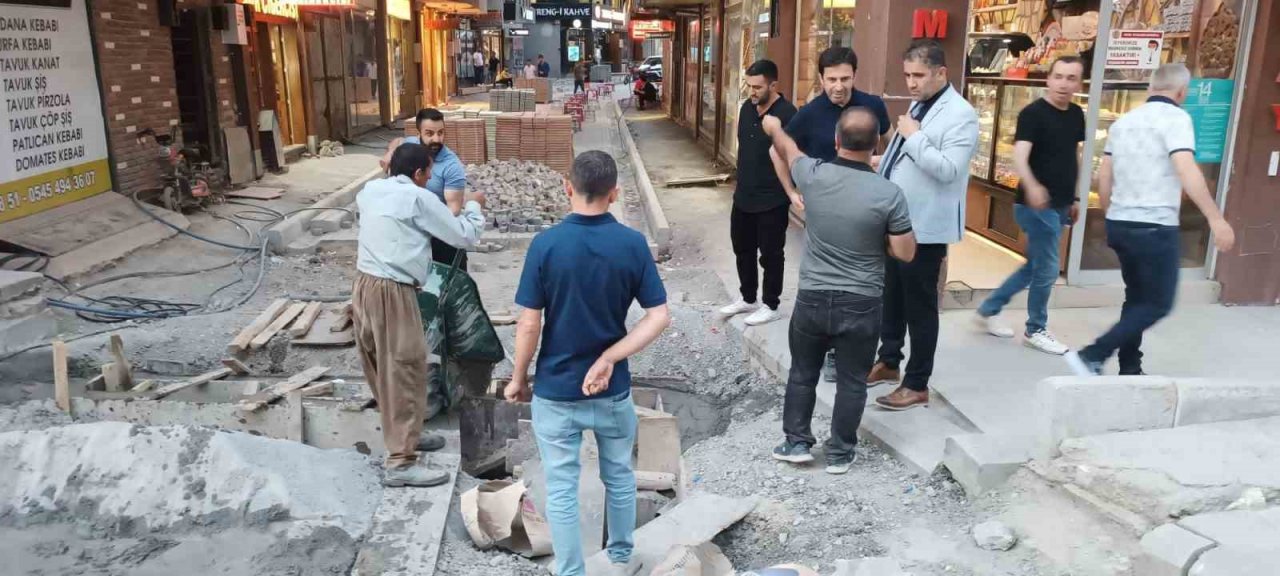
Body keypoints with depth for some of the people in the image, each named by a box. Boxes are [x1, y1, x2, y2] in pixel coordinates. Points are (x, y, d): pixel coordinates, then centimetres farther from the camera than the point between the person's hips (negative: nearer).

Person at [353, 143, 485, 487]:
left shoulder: (370, 191, 11)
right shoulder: (419, 199, -11)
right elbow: (465, 237, -4)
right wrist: (474, 207, 14)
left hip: (365, 286, 9)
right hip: (392, 293, -9)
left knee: (383, 368, 19)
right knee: (404, 373, -5)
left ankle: (402, 434, 34)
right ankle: (401, 463, -3)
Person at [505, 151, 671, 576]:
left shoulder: (546, 244, -15)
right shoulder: (633, 244, -9)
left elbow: (530, 325, -13)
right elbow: (660, 317, -12)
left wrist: (518, 379, 0)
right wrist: (609, 358, -12)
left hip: (555, 390, -2)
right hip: (613, 389, 2)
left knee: (561, 489, 12)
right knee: (619, 477, 23)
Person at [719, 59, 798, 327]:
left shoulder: (786, 114, -18)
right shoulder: (747, 107, 5)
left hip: (772, 200, -8)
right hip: (743, 196, 8)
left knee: (770, 255, 6)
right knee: (743, 250, 18)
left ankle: (771, 305, 21)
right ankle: (748, 298, 35)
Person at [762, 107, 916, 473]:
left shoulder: (813, 175, -10)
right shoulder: (889, 194, -16)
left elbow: (787, 149, 13)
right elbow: (905, 253, -10)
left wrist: (774, 127, 35)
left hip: (812, 298, 2)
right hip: (861, 304, -1)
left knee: (802, 373, 19)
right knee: (851, 381, 13)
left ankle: (796, 442, 26)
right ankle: (840, 453, 23)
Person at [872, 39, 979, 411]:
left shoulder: (961, 115, -16)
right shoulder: (918, 105, 12)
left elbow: (947, 170, -25)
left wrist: (914, 136, -21)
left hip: (926, 228, -9)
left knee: (920, 307, 1)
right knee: (891, 297, 19)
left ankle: (917, 385, 12)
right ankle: (888, 362, 36)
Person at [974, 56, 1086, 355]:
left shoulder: (1077, 115, 8)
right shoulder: (1033, 113, -16)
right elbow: (1020, 155, -28)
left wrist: (1074, 198, 22)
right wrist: (1031, 186, -47)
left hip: (1060, 205, 8)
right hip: (1037, 205, -8)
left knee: (1035, 266, 17)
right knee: (1047, 269, 1)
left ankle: (988, 311, 29)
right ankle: (1036, 330, 20)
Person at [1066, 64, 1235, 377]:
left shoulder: (1124, 121, 13)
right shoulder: (1175, 117, -9)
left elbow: (1104, 177, 15)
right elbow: (1186, 170, -22)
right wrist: (1216, 219, -22)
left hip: (1120, 224, 8)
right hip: (1155, 227, -8)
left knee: (1137, 298, 17)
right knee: (1158, 304, 1)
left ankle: (1130, 371, 19)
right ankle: (1091, 356, -10)